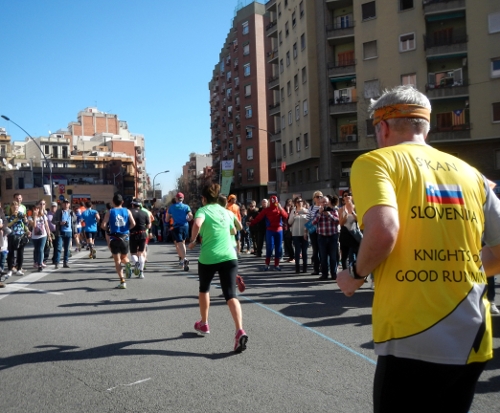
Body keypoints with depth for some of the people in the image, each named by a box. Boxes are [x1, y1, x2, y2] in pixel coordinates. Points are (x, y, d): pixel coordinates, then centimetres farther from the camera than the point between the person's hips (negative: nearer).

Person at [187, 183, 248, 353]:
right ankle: (240, 331, -26)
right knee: (231, 295, -5)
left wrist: (192, 241, -10)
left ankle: (204, 324, 39)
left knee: (204, 289, 24)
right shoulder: (226, 212, 14)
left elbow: (197, 224, -25)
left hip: (208, 258, -2)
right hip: (229, 257, 3)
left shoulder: (203, 210, -2)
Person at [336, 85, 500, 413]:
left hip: (413, 340, -6)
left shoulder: (376, 161, -4)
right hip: (472, 341, 6)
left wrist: (356, 274, -4)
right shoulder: (469, 173, 12)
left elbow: (383, 231, -22)